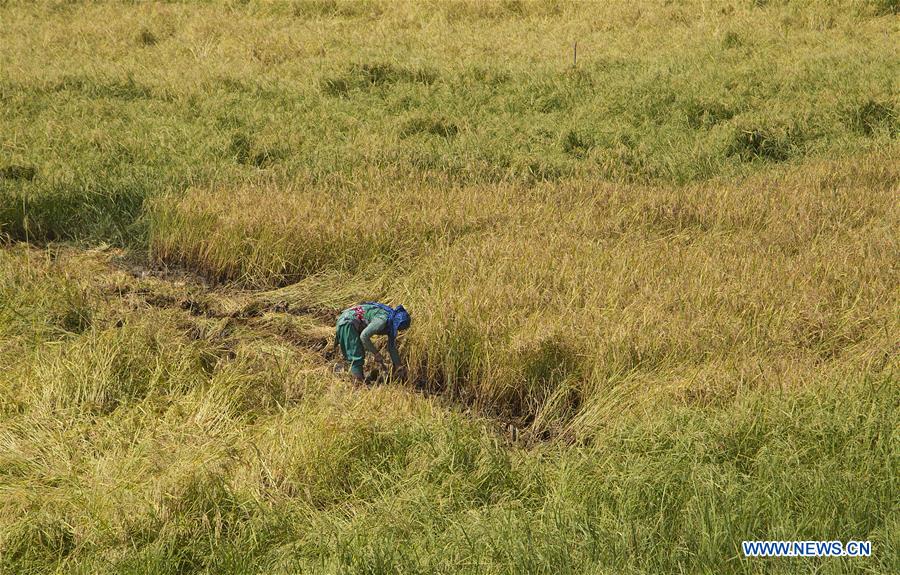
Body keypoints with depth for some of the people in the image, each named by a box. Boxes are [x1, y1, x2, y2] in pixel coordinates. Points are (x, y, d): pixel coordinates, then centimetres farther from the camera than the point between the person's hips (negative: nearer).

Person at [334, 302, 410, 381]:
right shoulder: (382, 320, -28)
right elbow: (364, 336, -31)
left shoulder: (391, 324, 2)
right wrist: (376, 354, -21)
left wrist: (397, 366, 14)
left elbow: (392, 347, 13)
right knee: (356, 357, -10)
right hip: (347, 322, -10)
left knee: (360, 353, 17)